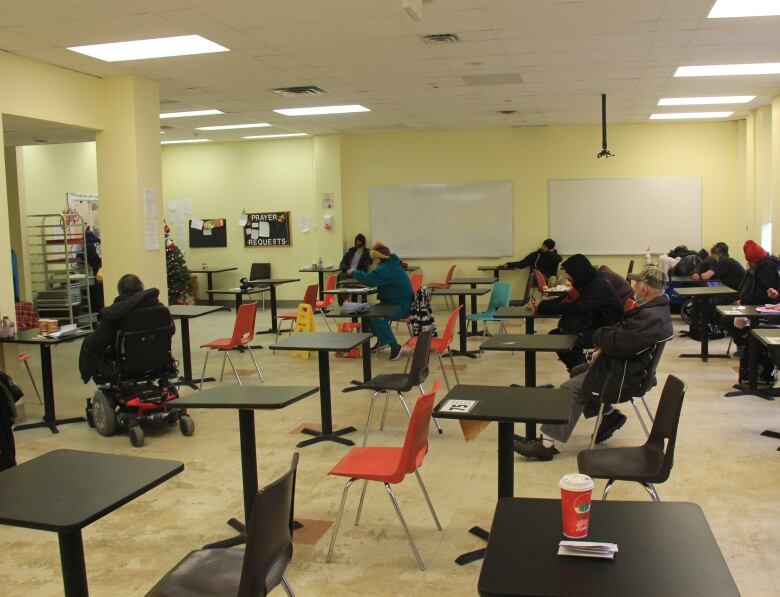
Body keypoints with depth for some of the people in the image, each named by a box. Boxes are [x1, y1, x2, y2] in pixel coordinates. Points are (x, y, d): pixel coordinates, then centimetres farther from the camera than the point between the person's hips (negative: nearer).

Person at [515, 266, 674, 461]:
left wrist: (599, 336, -8)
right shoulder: (657, 308, 8)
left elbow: (619, 344, -28)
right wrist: (605, 337, -5)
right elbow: (623, 332, 14)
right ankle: (609, 415, 23)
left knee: (571, 389, -12)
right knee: (577, 373, 22)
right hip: (626, 365, 11)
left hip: (623, 375, -11)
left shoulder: (651, 317, -27)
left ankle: (547, 444, -9)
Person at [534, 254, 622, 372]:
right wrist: (542, 304, -4)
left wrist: (542, 307, -21)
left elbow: (572, 308, -28)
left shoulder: (597, 286, -22)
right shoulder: (586, 283, 7)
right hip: (594, 324, 10)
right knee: (555, 335, 4)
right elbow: (565, 300, 11)